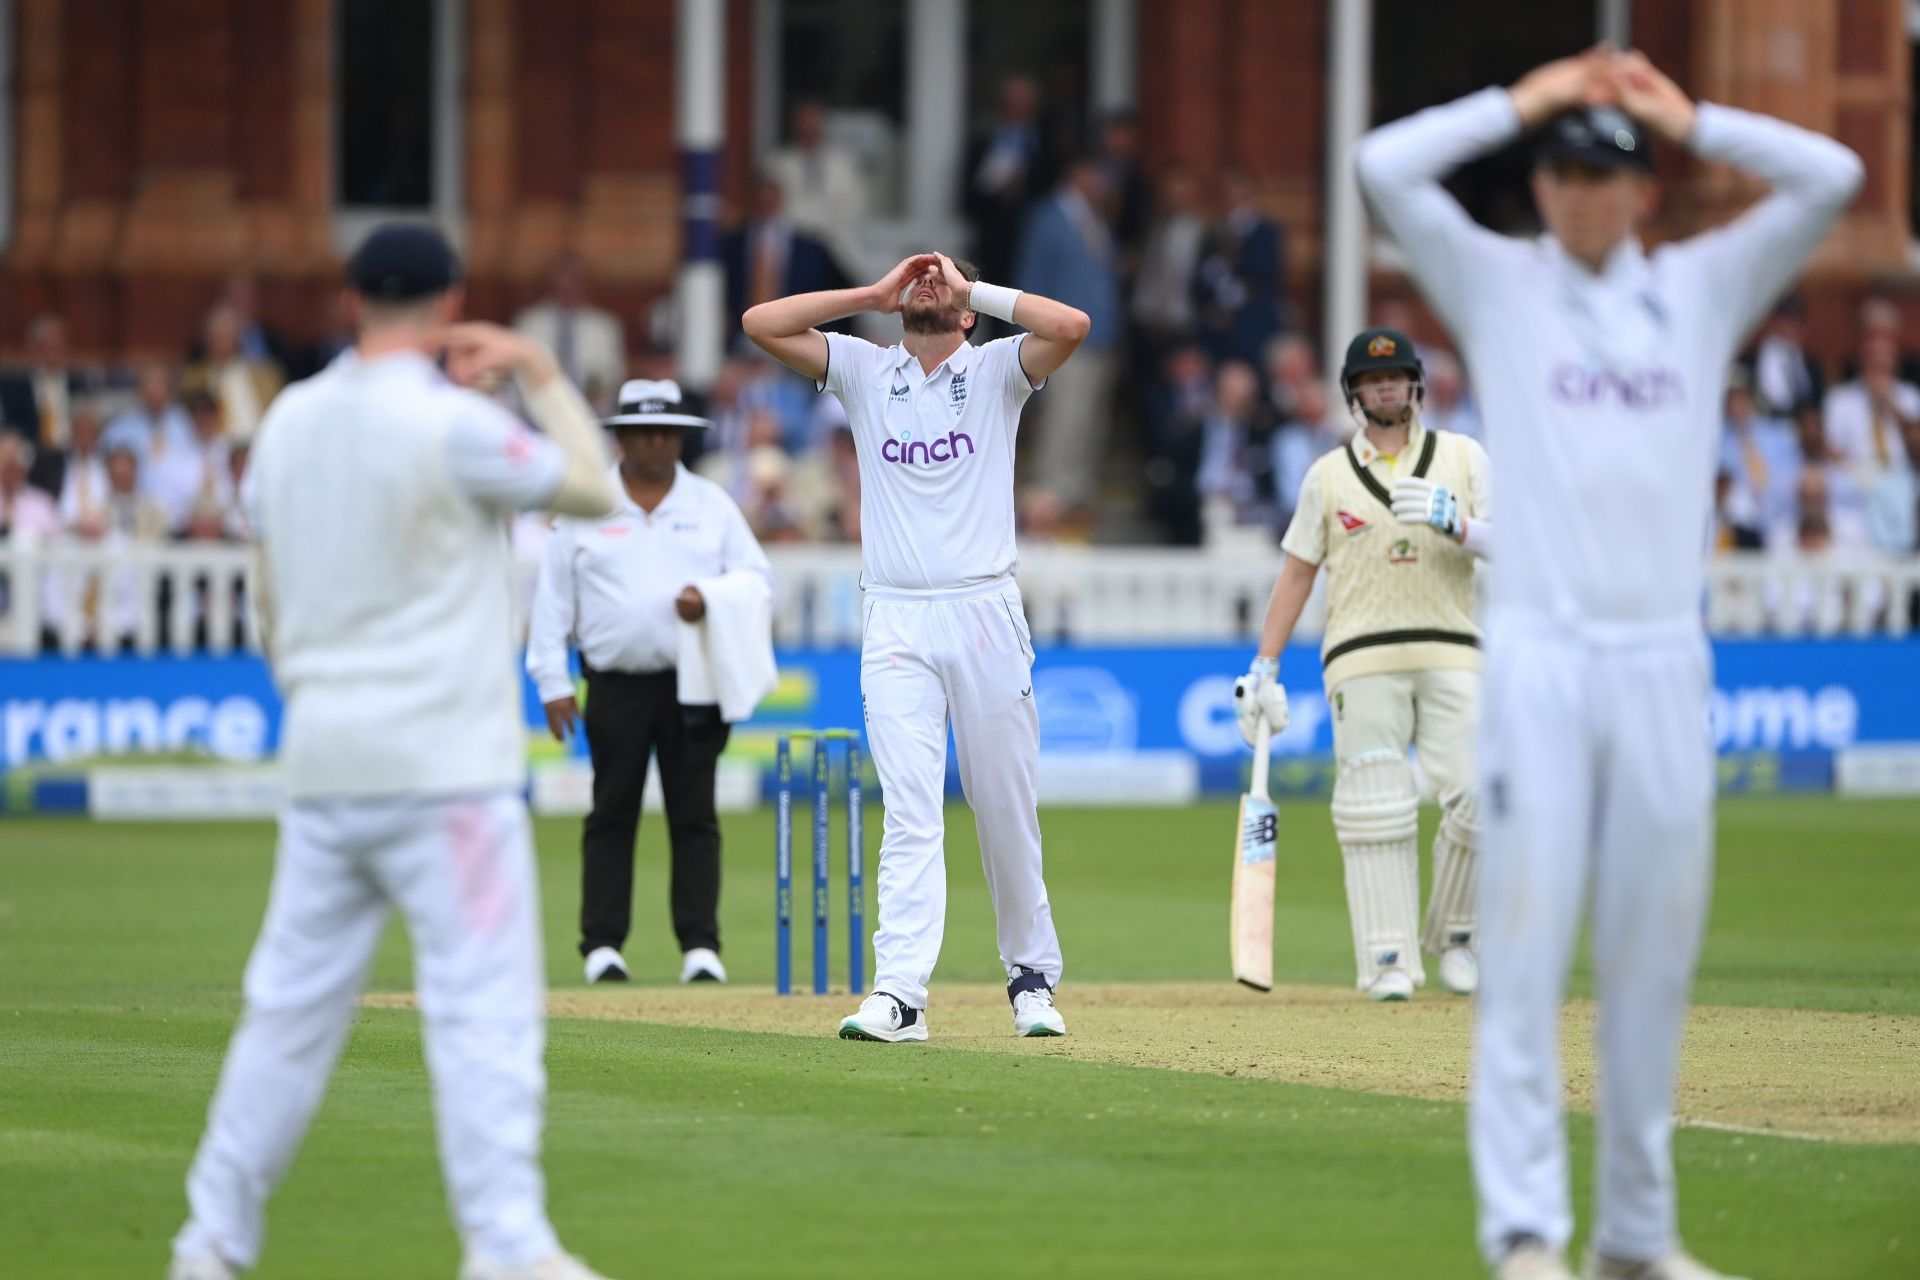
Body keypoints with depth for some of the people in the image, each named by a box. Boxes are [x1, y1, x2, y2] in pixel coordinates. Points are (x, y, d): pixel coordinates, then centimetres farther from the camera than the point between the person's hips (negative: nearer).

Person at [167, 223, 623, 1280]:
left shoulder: (288, 422, 8)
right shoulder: (452, 424, -12)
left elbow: (270, 609, 14)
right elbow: (593, 489, -2)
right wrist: (543, 376, 9)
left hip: (322, 758, 6)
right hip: (445, 765, -6)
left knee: (292, 1001, 12)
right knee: (483, 1000, -6)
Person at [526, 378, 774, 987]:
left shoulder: (711, 504, 11)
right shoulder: (584, 508, 7)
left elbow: (758, 577, 10)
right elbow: (552, 599, 5)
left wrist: (713, 600, -12)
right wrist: (553, 682, -2)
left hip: (693, 687, 1)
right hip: (615, 685, -1)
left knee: (694, 815, -2)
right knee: (612, 814, -1)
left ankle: (700, 945, -1)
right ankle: (602, 944, 2)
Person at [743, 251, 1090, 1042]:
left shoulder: (996, 370, 8)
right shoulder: (861, 370, 13)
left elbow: (1072, 326, -11)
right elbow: (762, 323, 3)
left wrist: (974, 290, -1)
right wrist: (875, 294, 4)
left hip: (985, 614, -1)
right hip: (896, 621, 1)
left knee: (1007, 812, 4)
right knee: (909, 811, -10)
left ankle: (1031, 973, 19)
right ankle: (898, 992, -17)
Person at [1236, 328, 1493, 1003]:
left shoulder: (1463, 457, 11)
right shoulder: (1329, 474, 12)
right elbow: (1297, 570, 14)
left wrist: (1452, 522, -20)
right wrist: (1264, 668, 9)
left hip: (1450, 657, 0)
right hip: (1362, 660, 0)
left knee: (1478, 798, -10)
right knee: (1376, 808, -10)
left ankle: (1451, 935, 11)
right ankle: (1388, 960, -10)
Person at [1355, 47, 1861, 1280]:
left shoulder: (1704, 289, 14)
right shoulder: (1497, 281, 8)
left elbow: (1832, 177, 6)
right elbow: (1387, 167, -5)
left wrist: (1690, 118, 9)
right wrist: (1526, 103, 4)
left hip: (1665, 658, 3)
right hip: (1537, 656, -2)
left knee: (1656, 949, 3)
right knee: (1527, 941, -8)